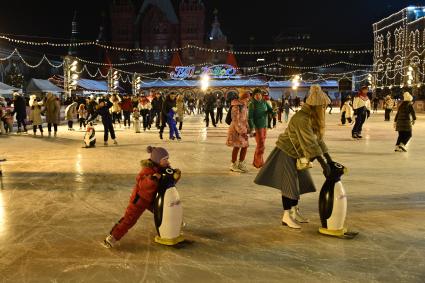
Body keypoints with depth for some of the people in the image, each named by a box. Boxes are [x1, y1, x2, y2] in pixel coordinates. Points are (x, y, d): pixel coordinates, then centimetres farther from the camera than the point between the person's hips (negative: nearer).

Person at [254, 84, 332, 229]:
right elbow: (310, 143, -33)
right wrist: (324, 164, -34)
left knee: (299, 182, 13)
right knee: (289, 183, -6)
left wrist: (329, 159, -1)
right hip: (286, 152, -9)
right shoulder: (302, 119, -28)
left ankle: (294, 212, 26)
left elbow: (318, 139, 5)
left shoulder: (314, 118, 3)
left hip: (297, 154, 10)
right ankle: (286, 216, 3)